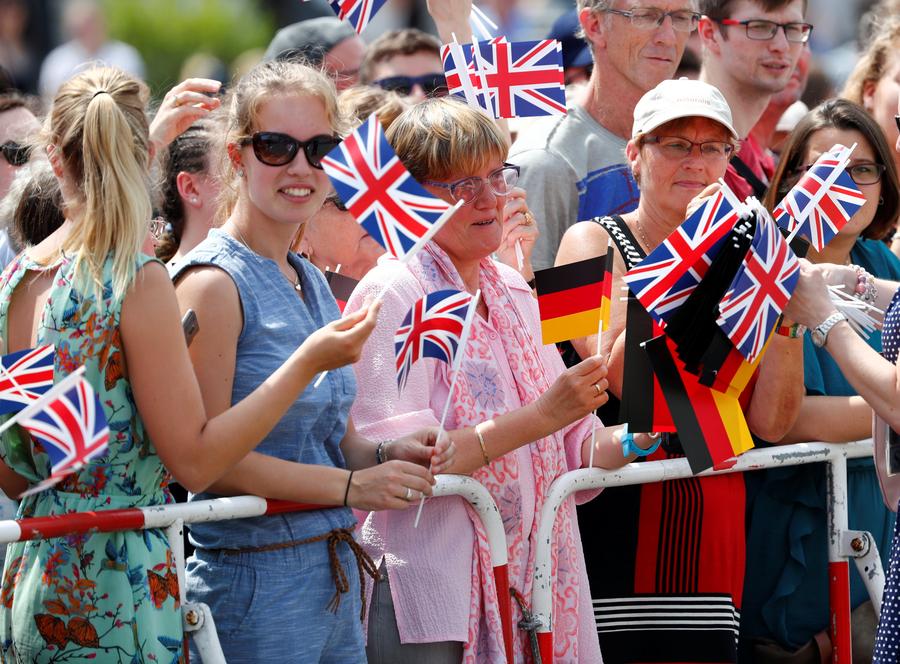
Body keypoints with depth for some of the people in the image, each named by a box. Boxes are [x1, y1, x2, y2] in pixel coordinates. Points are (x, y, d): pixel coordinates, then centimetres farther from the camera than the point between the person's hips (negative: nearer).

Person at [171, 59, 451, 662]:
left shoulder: (312, 284, 15)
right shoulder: (214, 283, -11)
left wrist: (392, 455, 1)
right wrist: (351, 485, -19)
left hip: (335, 577, 8)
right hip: (253, 583, -8)